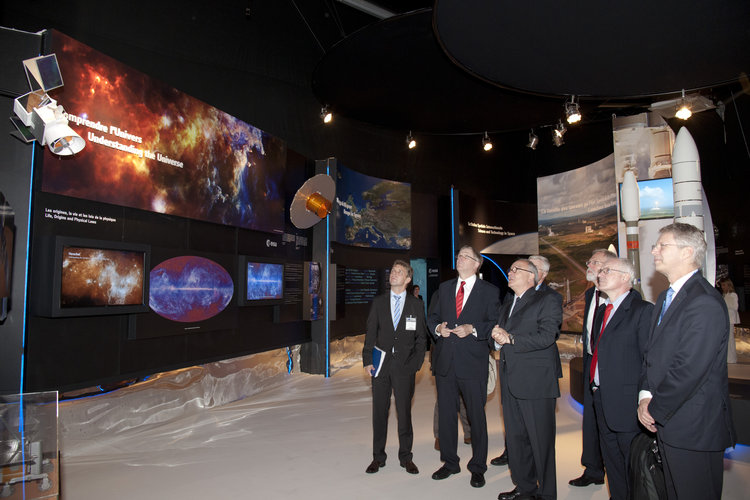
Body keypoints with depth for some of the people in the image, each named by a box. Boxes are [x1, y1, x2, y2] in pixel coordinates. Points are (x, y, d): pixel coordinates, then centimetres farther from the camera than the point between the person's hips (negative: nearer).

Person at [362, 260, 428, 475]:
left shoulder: (416, 305, 4)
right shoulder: (378, 302, 7)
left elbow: (421, 338, 3)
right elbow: (370, 333, 5)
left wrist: (416, 364, -6)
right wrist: (367, 360, -4)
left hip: (404, 366, -1)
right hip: (381, 364, 2)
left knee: (404, 412, 6)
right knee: (379, 411, 8)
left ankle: (406, 457, 22)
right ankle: (378, 457, 22)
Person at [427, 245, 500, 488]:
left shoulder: (490, 291, 0)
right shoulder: (444, 288, 12)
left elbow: (495, 323, -5)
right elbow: (432, 316, 14)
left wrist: (472, 329, -19)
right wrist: (438, 327, -7)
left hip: (473, 363, -4)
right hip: (445, 361, 4)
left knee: (476, 415, 6)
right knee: (446, 414, 13)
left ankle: (477, 467, 24)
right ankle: (450, 462, 30)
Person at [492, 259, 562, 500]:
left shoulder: (546, 302, -3)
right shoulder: (507, 306, 22)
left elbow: (546, 337, -15)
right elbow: (500, 337, 20)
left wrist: (511, 339, -16)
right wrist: (498, 338, -3)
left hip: (536, 381, -7)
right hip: (511, 381, 7)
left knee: (541, 440, 1)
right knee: (515, 438, 13)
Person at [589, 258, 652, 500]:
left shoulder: (642, 310, -13)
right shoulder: (602, 310, 12)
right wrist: (593, 383, 10)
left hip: (627, 403, -8)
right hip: (602, 399, 8)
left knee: (633, 465, 7)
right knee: (612, 461, 20)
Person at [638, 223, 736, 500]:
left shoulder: (705, 303, -21)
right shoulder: (665, 297, 11)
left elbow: (689, 371, -24)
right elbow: (651, 352, 13)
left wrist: (654, 409, -14)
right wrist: (645, 395, -2)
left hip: (694, 429, -9)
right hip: (666, 422, 9)